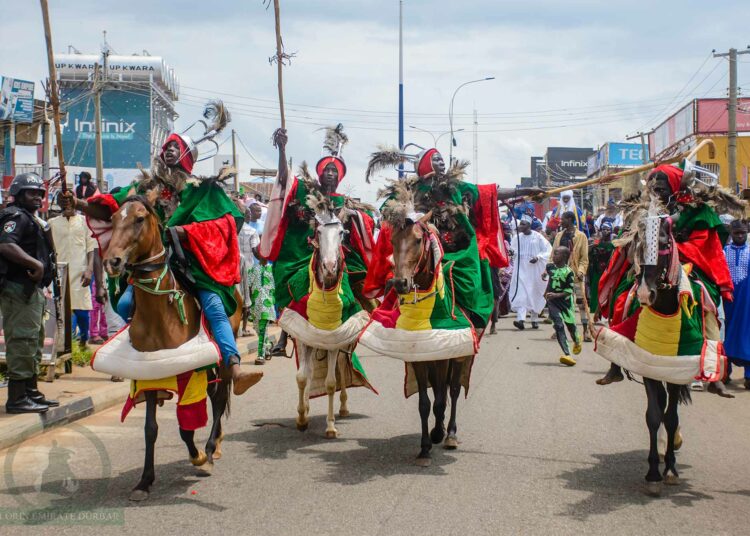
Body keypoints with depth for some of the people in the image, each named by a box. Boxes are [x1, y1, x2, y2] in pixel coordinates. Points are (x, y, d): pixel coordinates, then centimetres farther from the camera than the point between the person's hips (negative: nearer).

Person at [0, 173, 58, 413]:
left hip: (32, 288, 11)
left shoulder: (31, 219, 21)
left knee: (34, 342, 17)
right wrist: (36, 264, -29)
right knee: (23, 341, -11)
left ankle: (31, 393, 26)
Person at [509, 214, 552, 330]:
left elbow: (548, 249, -1)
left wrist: (538, 257, -14)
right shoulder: (517, 237, 4)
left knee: (534, 294, 7)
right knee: (520, 293, -13)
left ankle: (535, 319, 22)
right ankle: (520, 319, -23)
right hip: (521, 269, 1)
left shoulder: (538, 237, -3)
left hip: (534, 269, -1)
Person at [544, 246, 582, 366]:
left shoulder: (568, 271, -14)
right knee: (558, 325, -11)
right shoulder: (550, 267, 0)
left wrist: (556, 295, -25)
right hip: (552, 302, 2)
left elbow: (569, 290, -16)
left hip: (565, 301, -2)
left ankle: (576, 341, 47)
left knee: (570, 324, 12)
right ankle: (566, 354, -18)